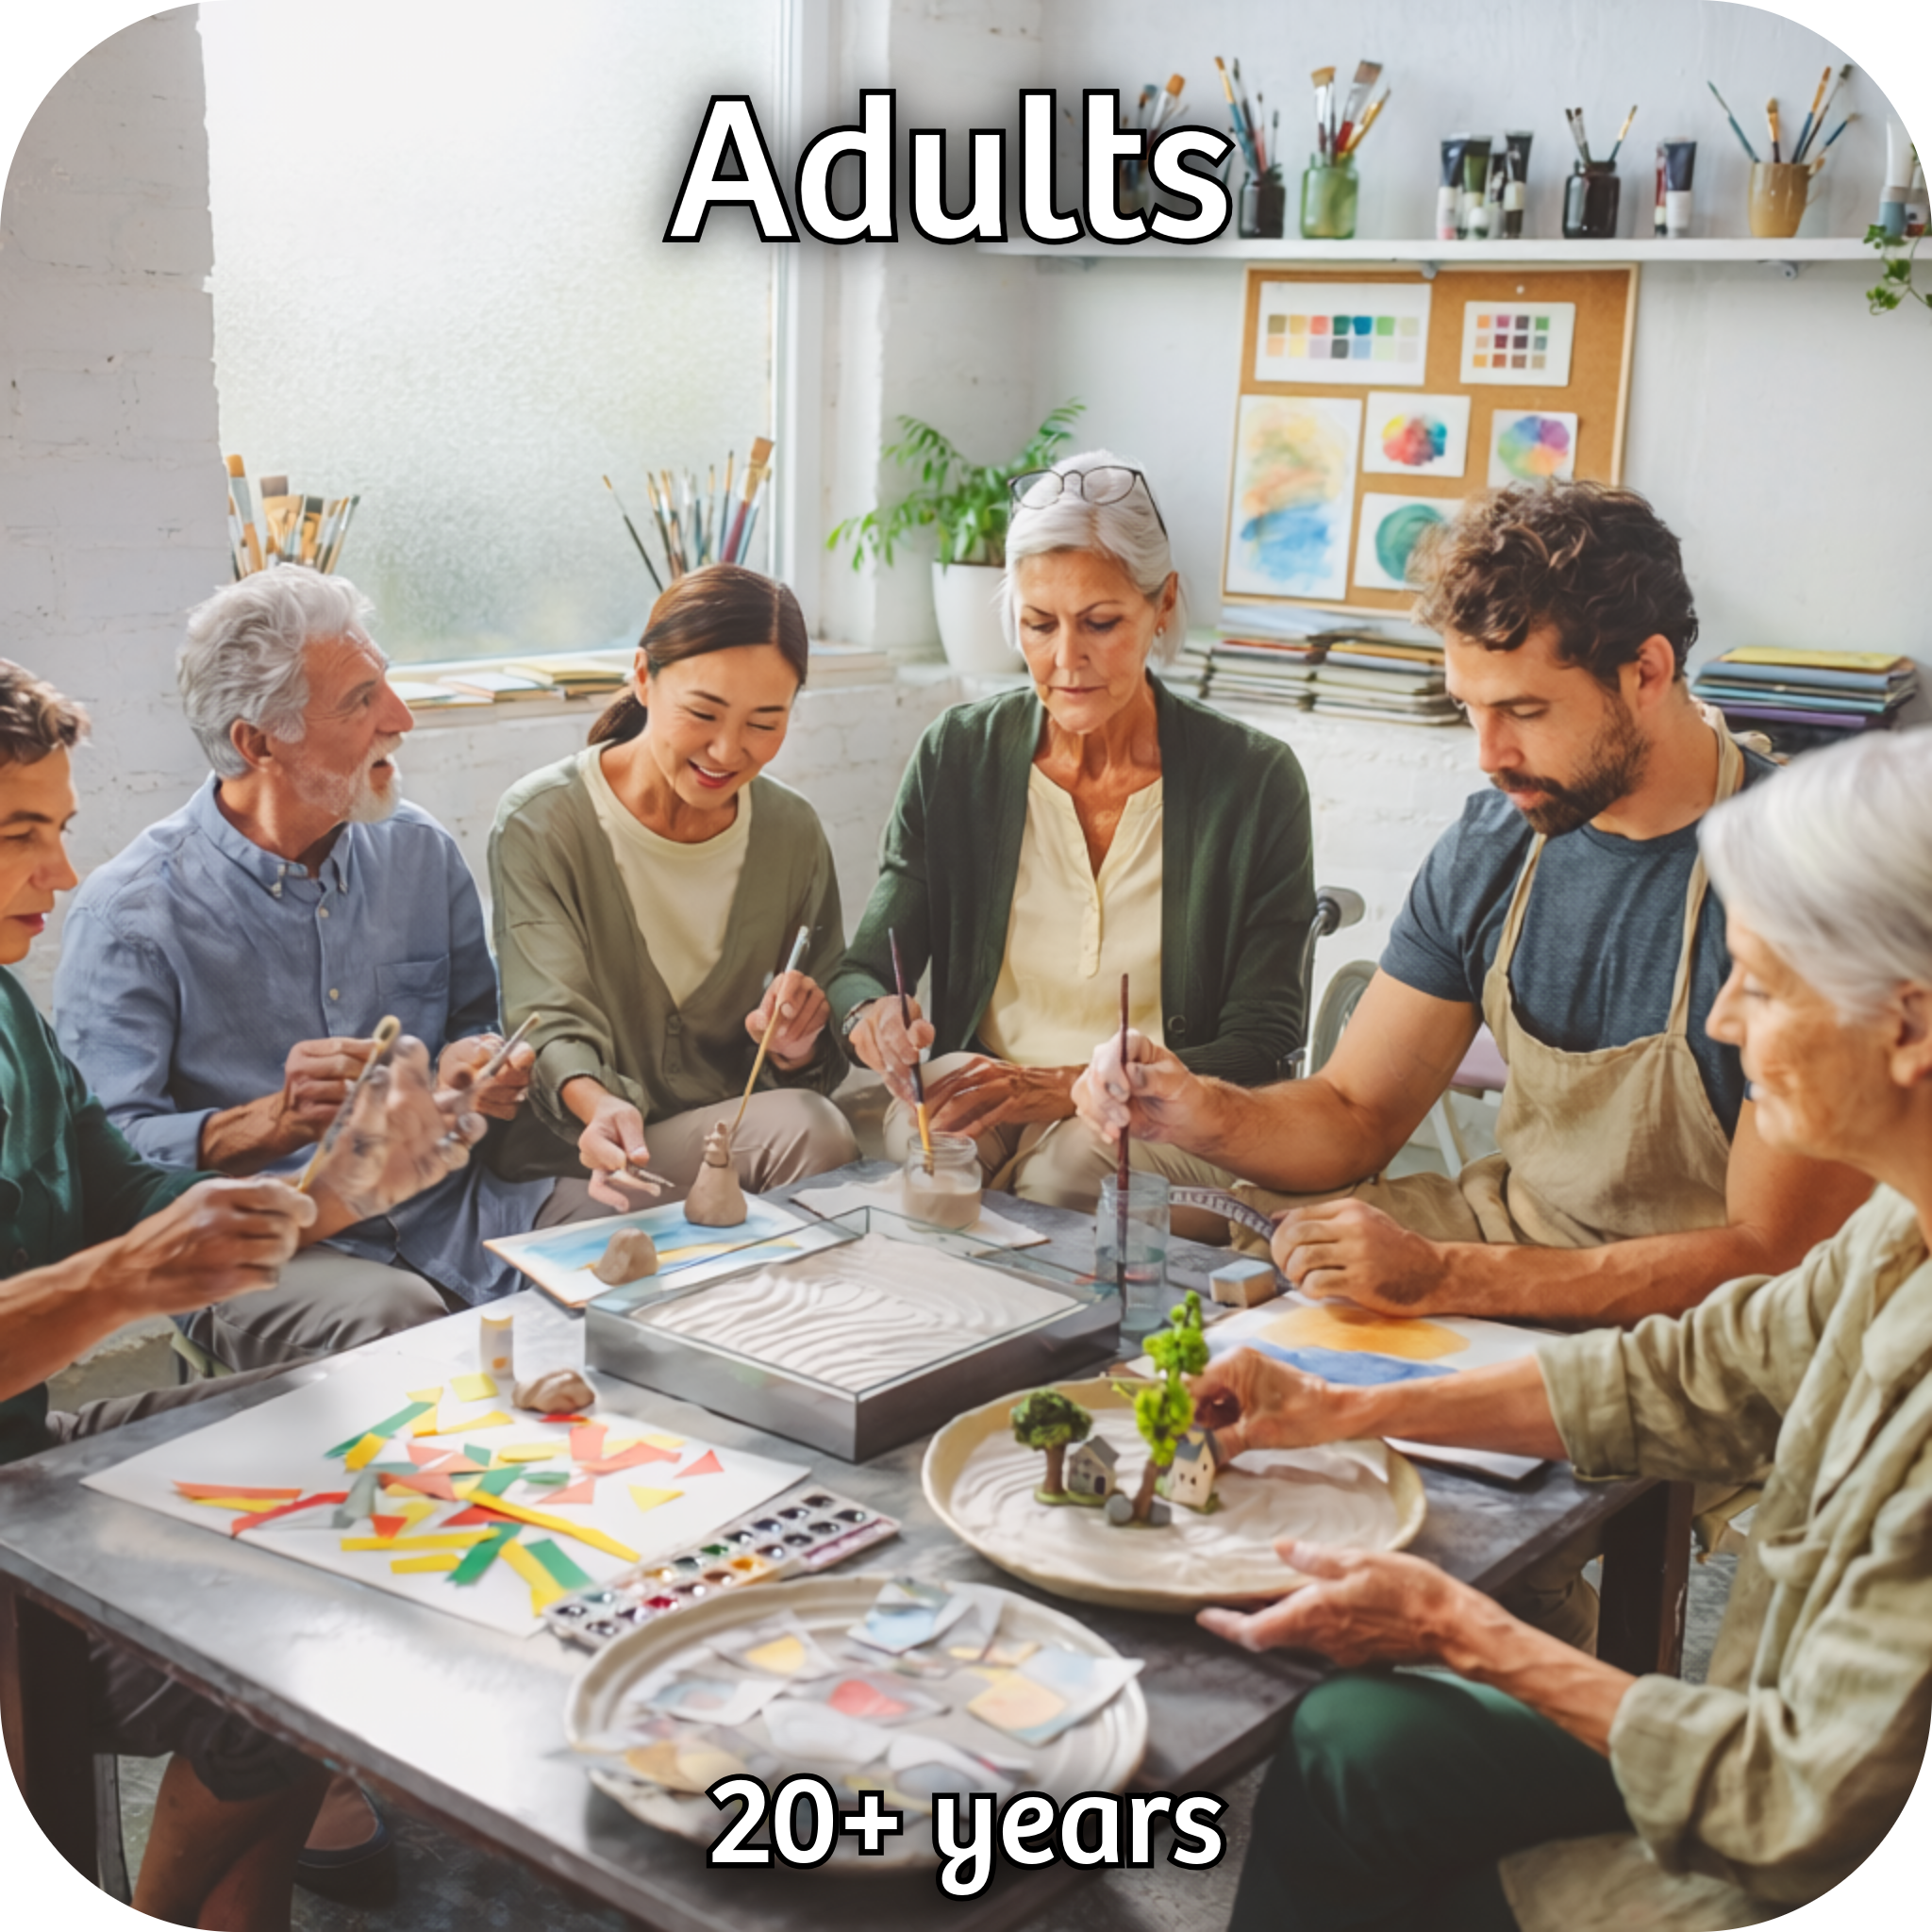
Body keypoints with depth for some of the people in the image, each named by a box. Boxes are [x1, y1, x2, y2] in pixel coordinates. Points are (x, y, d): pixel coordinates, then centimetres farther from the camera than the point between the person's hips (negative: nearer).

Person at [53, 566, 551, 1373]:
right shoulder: (129, 914, -7)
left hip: (445, 1208, 6)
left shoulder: (420, 851, 10)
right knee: (393, 1317, -38)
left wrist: (476, 1066, -2)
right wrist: (272, 1122, -28)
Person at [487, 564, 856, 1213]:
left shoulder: (793, 833, 5)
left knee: (811, 1125, -29)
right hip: (570, 1154, -5)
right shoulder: (539, 823, -7)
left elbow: (818, 1067, 9)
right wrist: (598, 1106, -37)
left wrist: (796, 1050, -17)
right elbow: (551, 1023, -14)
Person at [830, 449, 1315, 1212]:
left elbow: (1263, 1049, -8)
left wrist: (1067, 1085, -23)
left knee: (1070, 1165, -35)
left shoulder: (1255, 781, -7)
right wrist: (871, 1015, -25)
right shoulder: (956, 755, 0)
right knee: (927, 1138, -32)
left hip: (1169, 1118, -2)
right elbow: (863, 969, 2)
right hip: (979, 1089, 2)